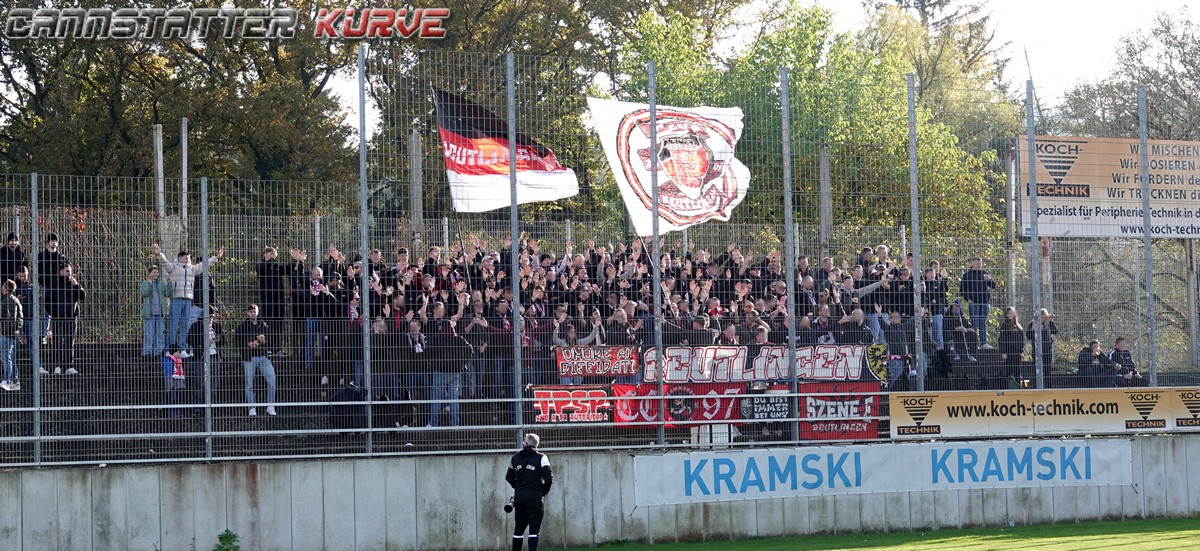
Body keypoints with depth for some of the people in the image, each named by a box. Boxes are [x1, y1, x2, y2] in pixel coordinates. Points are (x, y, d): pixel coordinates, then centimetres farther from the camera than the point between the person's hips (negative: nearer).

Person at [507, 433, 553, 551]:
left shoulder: (515, 458, 9)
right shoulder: (541, 458, -4)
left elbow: (509, 477, 13)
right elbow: (549, 477, -12)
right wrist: (544, 491, 3)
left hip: (519, 497, 4)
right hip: (535, 496, -4)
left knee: (519, 528, 12)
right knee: (534, 528, -3)